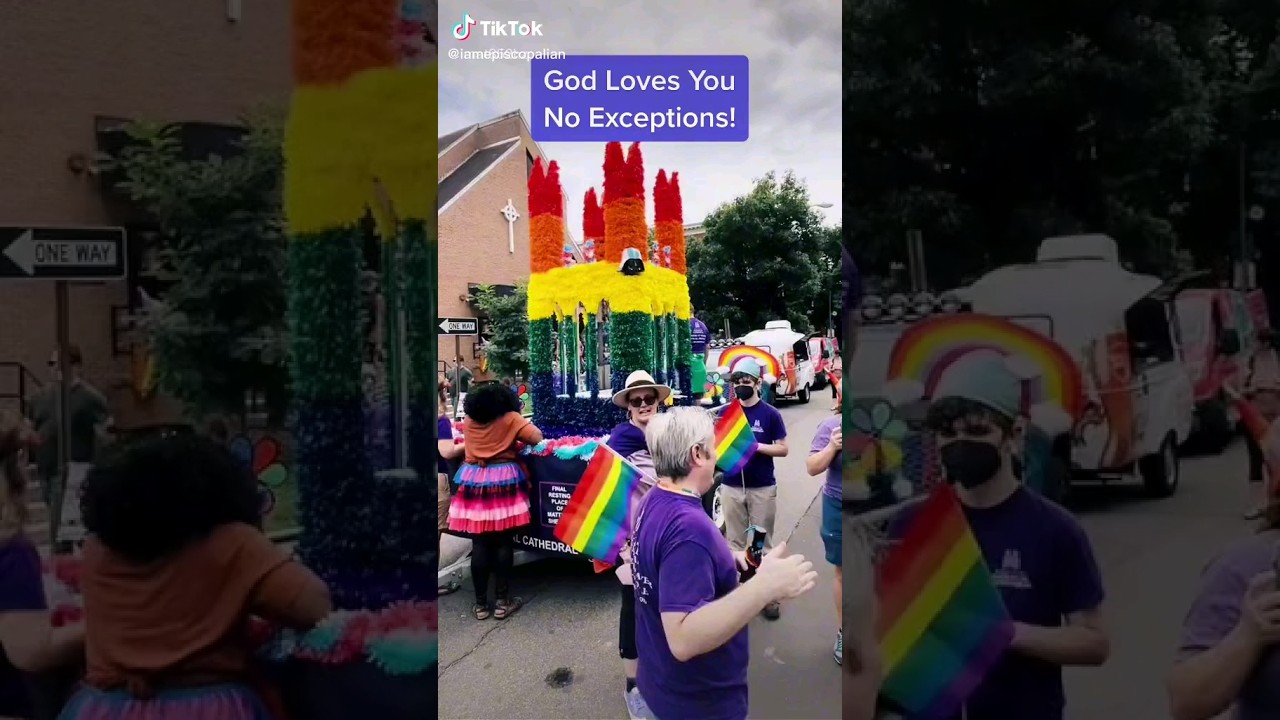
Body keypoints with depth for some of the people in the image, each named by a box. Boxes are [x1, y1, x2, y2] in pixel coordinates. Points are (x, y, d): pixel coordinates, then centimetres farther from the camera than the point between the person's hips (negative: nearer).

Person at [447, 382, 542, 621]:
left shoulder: (468, 421, 10)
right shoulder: (510, 418, -2)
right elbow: (537, 438, -9)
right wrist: (518, 440, 11)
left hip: (474, 482, 3)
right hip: (503, 482, -3)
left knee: (479, 543, 5)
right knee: (504, 542, 4)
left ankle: (480, 603, 11)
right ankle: (502, 600, 10)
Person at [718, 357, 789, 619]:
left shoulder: (770, 414, -5)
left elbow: (783, 449, -4)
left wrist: (757, 446, -19)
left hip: (762, 488, -3)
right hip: (731, 487, 3)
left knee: (763, 543, 6)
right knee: (735, 542, 12)